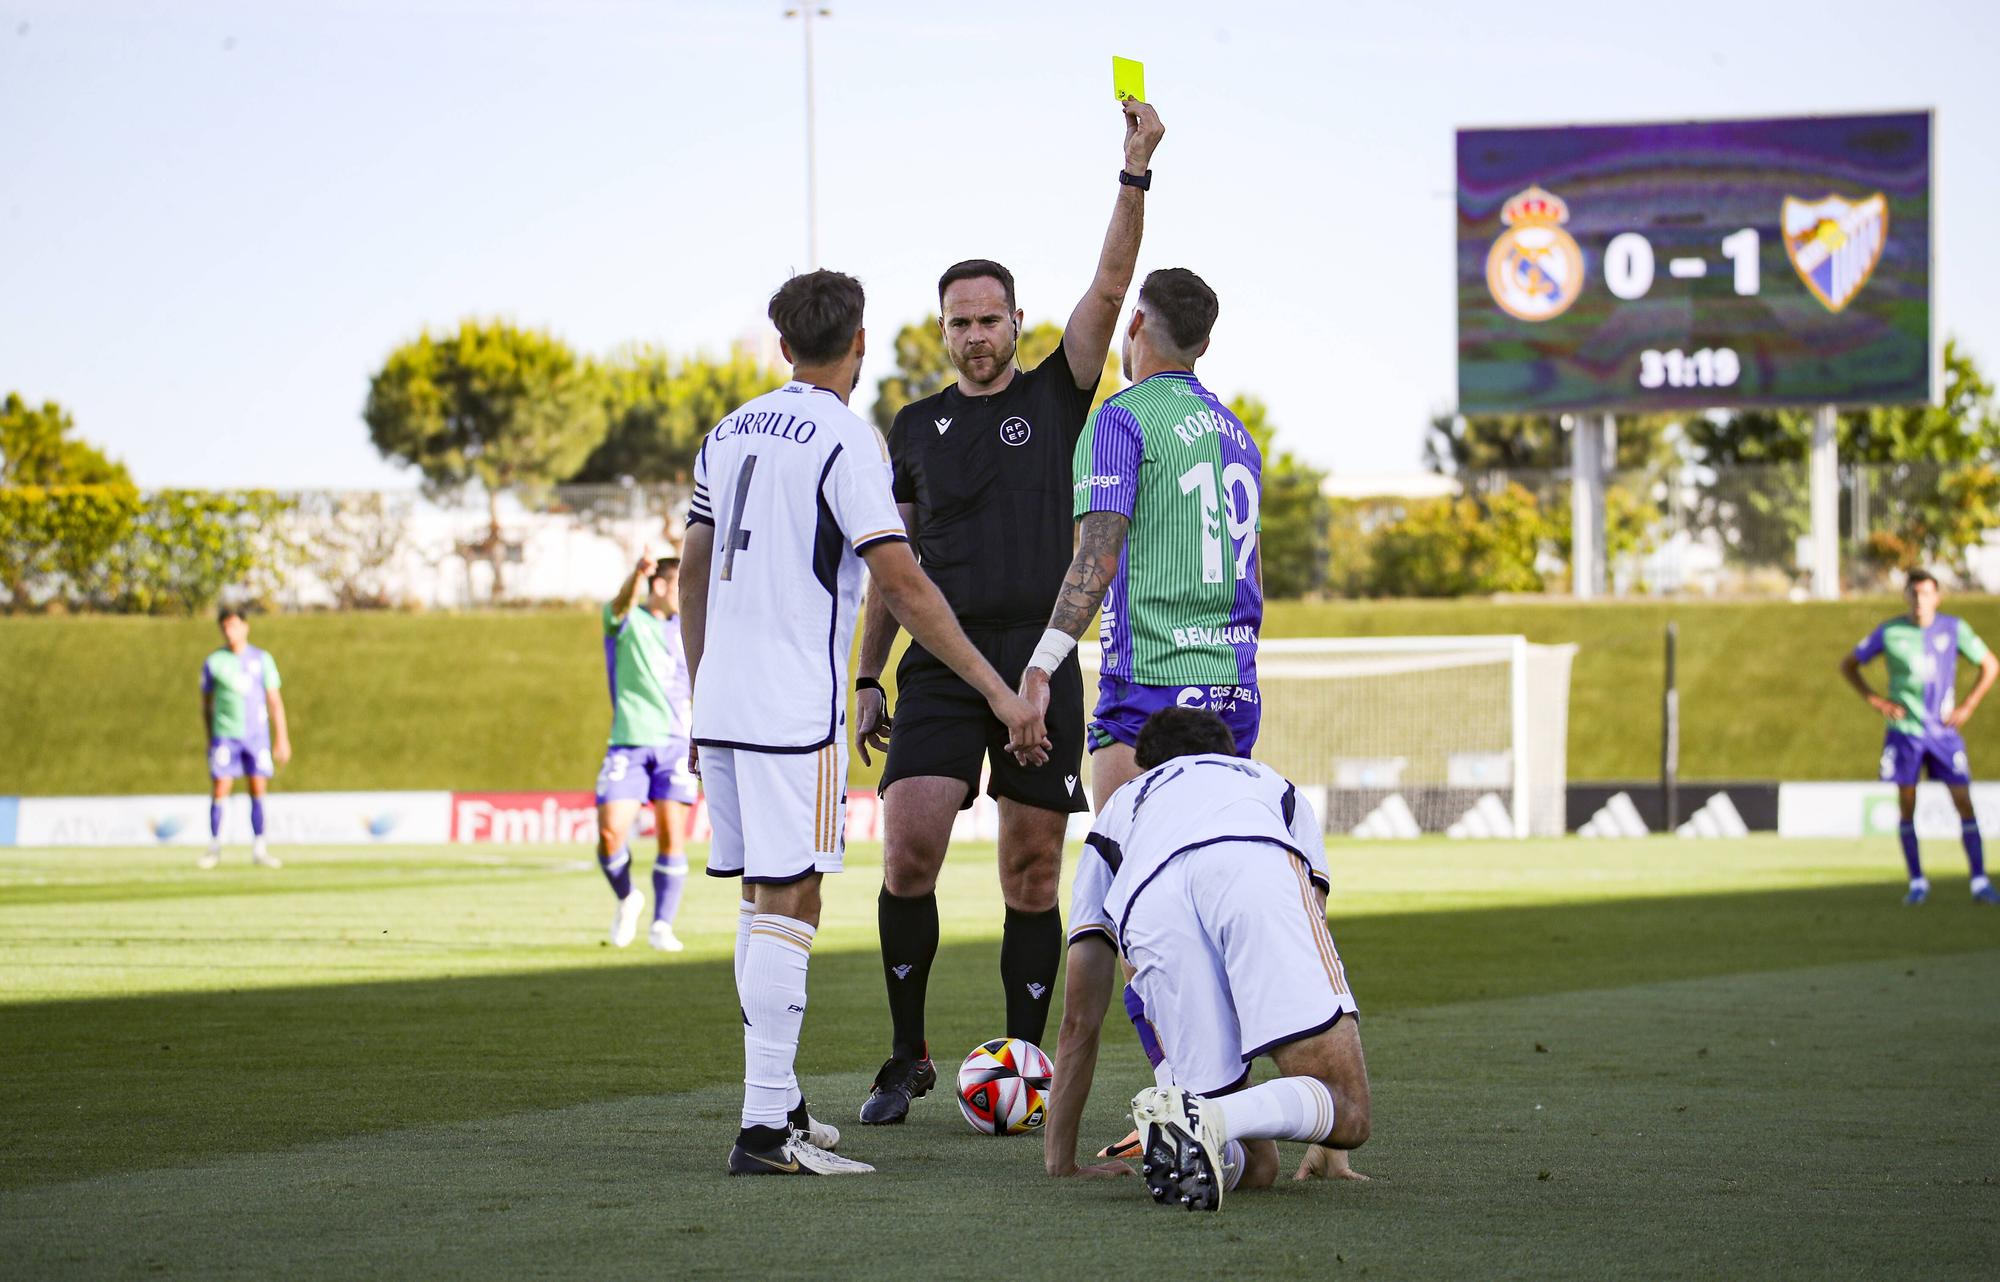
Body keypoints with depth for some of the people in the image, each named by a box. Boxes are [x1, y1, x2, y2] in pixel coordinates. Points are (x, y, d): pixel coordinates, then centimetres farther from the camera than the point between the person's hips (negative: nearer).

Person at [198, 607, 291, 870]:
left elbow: (275, 701, 7)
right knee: (219, 791, -8)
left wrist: (282, 739, 2)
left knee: (258, 791, -1)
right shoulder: (213, 661, 3)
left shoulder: (262, 659, 5)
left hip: (257, 734, 1)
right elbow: (206, 705, 11)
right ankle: (214, 847, 2)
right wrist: (208, 740, 10)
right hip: (225, 736, -1)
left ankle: (259, 850, 5)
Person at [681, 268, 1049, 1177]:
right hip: (793, 714, -8)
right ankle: (766, 1129, -14)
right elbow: (901, 585, -16)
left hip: (719, 704, 8)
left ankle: (777, 1102, 22)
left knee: (761, 899, 16)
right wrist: (998, 691, -15)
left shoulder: (729, 433, 14)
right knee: (789, 905, -8)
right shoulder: (844, 440, -9)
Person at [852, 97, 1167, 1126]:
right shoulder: (916, 429, 14)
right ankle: (908, 1058, 1)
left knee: (1032, 880, 1)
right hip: (940, 666, 1)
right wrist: (867, 679, 11)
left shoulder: (1055, 398, 7)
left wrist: (1135, 172, -15)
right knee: (908, 855, -13)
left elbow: (1109, 287, -5)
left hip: (1042, 664, -1)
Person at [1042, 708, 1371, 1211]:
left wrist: (1060, 1163, 51)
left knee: (1250, 1166, 9)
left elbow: (1078, 1022, 43)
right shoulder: (1276, 786, 45)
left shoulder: (1119, 808, 45)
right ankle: (1206, 1120, -29)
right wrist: (1328, 1143, 48)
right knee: (1348, 1115, -3)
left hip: (1149, 907, 1)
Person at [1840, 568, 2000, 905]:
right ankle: (1917, 882, 8)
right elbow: (1848, 665, 9)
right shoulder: (1890, 633, -2)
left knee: (1964, 801, -6)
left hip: (1943, 731, 0)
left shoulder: (1953, 629, 0)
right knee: (1906, 805, -2)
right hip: (1904, 730, 0)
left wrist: (1967, 706, 0)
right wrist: (1875, 700, -3)